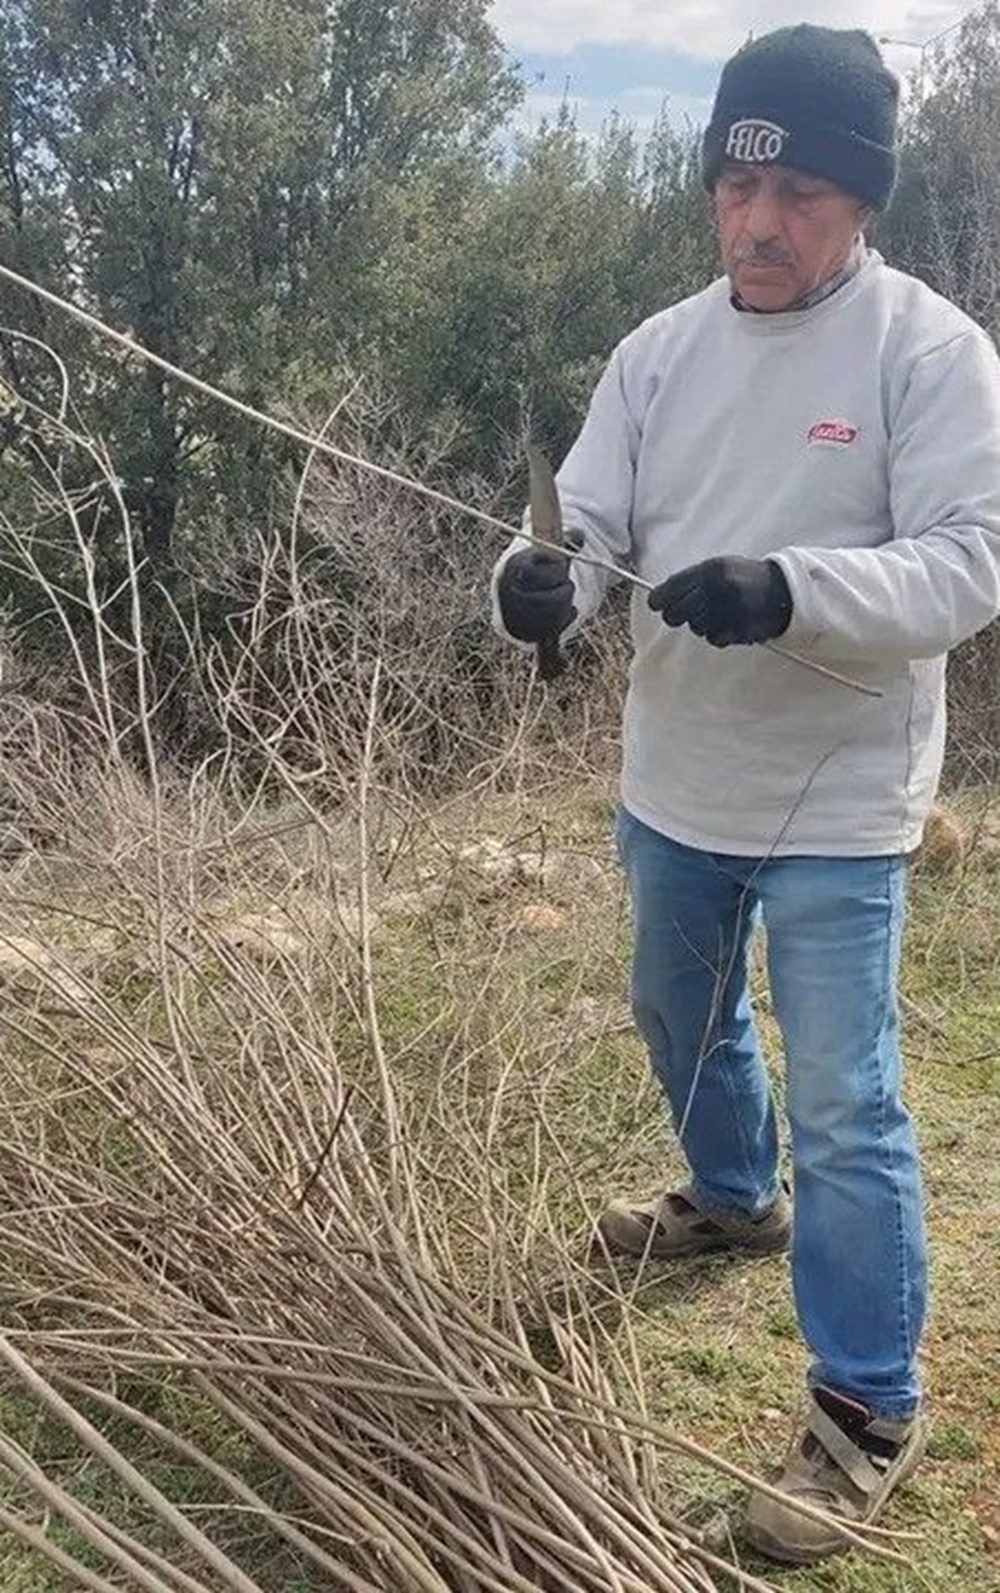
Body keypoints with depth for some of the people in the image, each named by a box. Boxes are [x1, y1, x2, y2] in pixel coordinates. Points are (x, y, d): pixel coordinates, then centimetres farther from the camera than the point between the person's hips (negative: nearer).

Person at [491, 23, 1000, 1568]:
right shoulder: (661, 350, 2)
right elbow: (591, 523, -1)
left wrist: (788, 590, -37)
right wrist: (542, 581, -26)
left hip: (835, 808, -6)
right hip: (673, 787, 6)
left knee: (846, 1109, -2)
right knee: (681, 1023, 26)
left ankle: (868, 1410, 15)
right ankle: (736, 1200, 54)